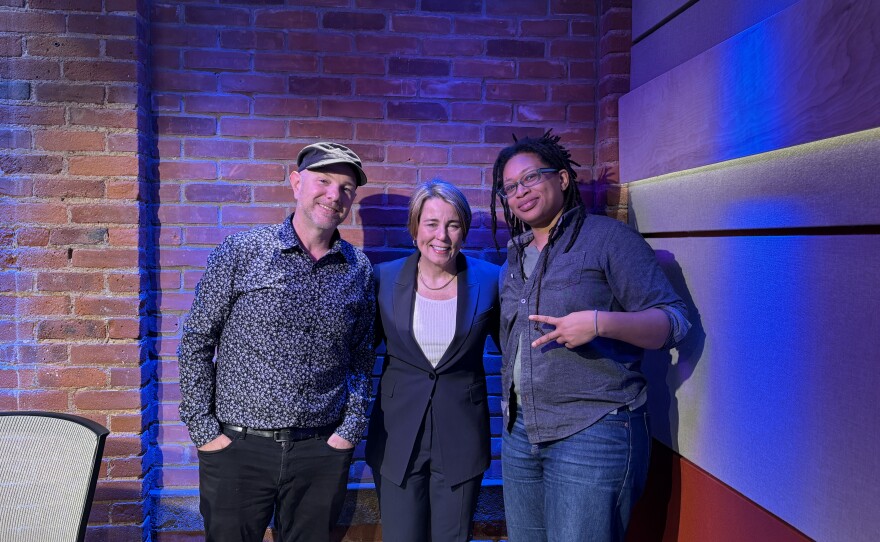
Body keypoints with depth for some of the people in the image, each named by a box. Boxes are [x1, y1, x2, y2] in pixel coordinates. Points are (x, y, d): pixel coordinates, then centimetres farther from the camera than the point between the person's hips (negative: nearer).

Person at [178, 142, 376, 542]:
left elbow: (361, 360, 9)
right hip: (238, 448, -2)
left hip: (322, 451, 2)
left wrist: (350, 430, 1)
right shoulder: (241, 252, -4)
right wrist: (203, 430, -5)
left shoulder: (359, 270, 4)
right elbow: (196, 343, -2)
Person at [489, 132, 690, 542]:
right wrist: (510, 408, 13)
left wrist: (600, 322, -26)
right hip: (520, 429, 7)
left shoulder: (607, 237, -7)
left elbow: (674, 319, -10)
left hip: (593, 432, -7)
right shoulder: (515, 255, 14)